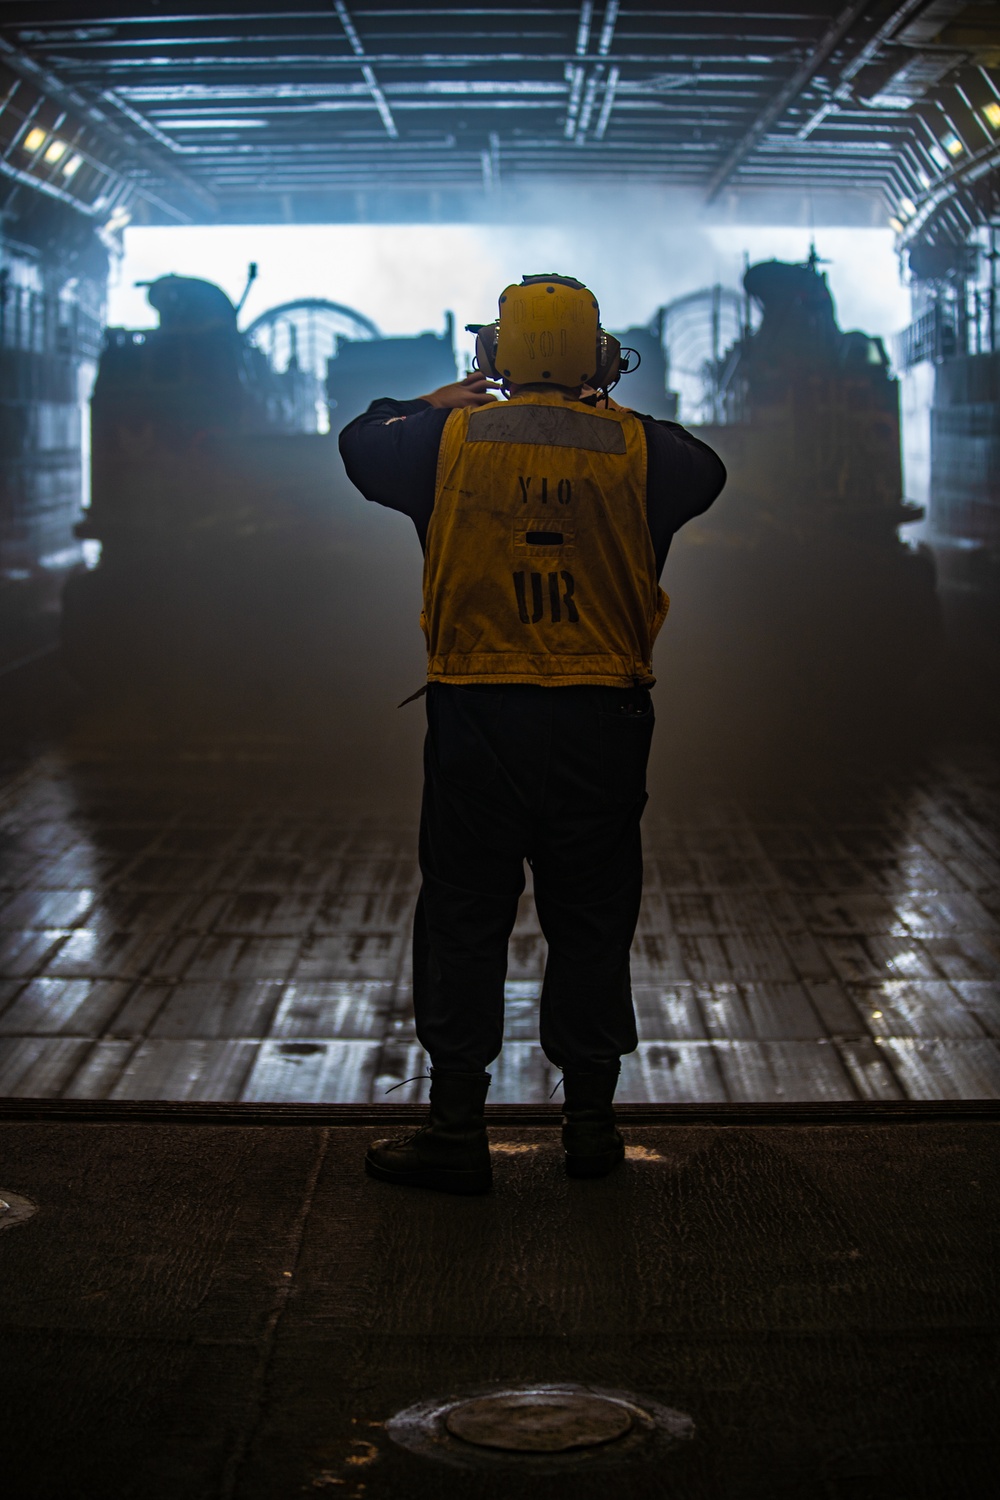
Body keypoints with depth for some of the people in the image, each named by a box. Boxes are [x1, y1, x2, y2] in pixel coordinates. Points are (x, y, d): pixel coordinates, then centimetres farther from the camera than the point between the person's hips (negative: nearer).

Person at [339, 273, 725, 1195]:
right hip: (601, 721, 1)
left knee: (465, 920, 6)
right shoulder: (636, 446, -1)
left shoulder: (451, 437, -2)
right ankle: (591, 1121, 18)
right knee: (591, 923, 11)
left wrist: (450, 397, 28)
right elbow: (708, 472, 21)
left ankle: (457, 1130, 9)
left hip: (476, 717, -1)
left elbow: (358, 445, 17)